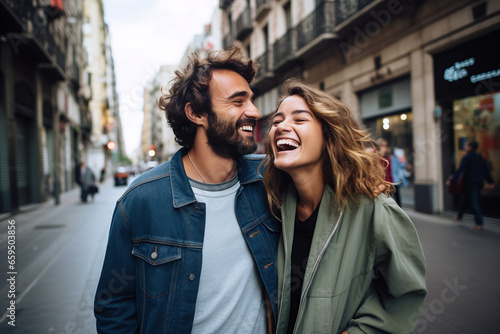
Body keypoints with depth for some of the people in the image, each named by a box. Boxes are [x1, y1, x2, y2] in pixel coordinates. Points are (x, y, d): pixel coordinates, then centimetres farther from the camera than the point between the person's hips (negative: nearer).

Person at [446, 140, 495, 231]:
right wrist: (491, 182, 22)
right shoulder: (480, 158, 12)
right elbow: (486, 171, 15)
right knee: (464, 199, 20)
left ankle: (479, 224, -4)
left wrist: (451, 180, -22)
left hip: (470, 184, -8)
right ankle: (459, 217, 31)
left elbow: (460, 170, -21)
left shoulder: (467, 157, -11)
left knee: (474, 203, -4)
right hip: (479, 183, 8)